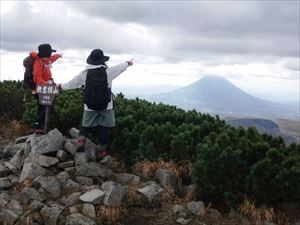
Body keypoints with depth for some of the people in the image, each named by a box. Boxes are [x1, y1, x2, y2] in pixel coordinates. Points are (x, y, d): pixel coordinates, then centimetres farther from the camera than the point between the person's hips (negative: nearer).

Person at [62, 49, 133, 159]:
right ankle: (101, 150, 14)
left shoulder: (84, 73, -2)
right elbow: (121, 67, 13)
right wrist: (128, 63, 35)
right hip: (106, 106, -1)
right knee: (104, 128, 9)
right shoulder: (108, 71, -5)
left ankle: (81, 138, -4)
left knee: (86, 125, 18)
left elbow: (73, 82, 11)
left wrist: (62, 86, 29)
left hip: (90, 107, 1)